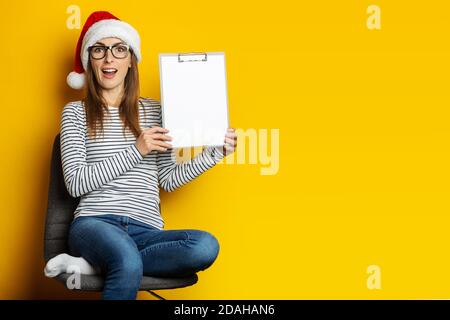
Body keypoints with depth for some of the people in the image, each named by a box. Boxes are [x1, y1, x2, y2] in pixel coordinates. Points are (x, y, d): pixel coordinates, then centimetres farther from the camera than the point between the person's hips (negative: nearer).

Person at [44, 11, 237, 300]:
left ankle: (94, 265, -23)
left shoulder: (154, 111, 18)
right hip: (94, 222, -4)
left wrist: (214, 153, 6)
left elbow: (168, 179, 17)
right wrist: (136, 152, -7)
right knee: (129, 264, -41)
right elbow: (76, 183, -2)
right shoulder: (76, 112, 10)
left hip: (146, 230, 4)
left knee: (206, 245, -31)